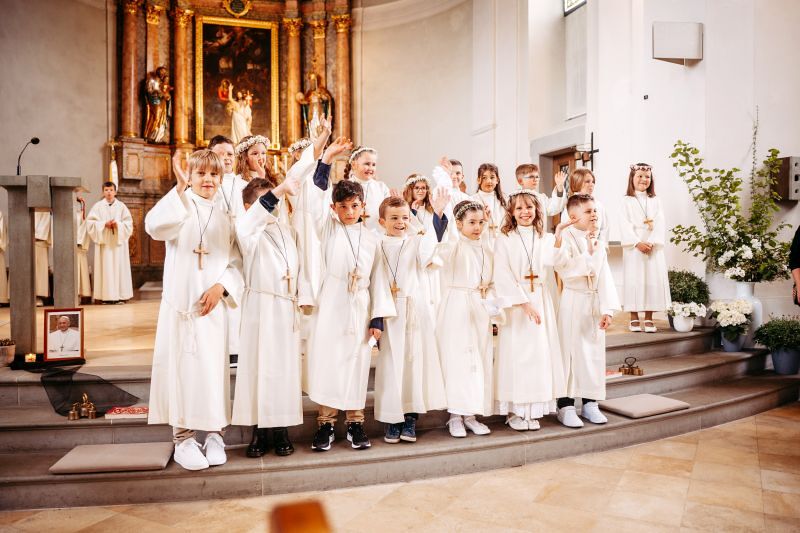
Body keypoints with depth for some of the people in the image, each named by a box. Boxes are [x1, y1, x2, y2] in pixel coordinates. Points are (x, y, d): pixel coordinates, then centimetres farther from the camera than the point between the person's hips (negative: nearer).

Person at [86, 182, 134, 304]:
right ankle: (106, 295, -1)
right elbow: (90, 222, 0)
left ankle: (120, 295, 2)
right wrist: (104, 224, -13)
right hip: (104, 242, 0)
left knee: (119, 267, -1)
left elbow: (129, 223, 3)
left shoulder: (121, 206, 6)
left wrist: (118, 225, -14)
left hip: (118, 241, 1)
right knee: (105, 268, -3)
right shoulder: (98, 206, 5)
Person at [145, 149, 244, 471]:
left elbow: (235, 264, 7)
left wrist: (221, 287, -10)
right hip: (180, 304, -3)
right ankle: (183, 437, 13)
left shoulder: (223, 220, 11)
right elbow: (154, 226, -22)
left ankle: (214, 433, 19)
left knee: (213, 368, 5)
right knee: (182, 367, 0)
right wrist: (180, 188, -30)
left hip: (213, 306, 3)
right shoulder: (179, 207, 1)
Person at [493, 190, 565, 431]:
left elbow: (553, 272, 5)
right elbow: (502, 276, -9)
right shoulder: (504, 239, -2)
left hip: (541, 300, 4)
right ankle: (514, 411, 9)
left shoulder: (548, 239, 9)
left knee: (540, 352, 4)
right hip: (514, 302, -3)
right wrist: (524, 302, -15)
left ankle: (534, 410, 14)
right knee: (515, 354, -2)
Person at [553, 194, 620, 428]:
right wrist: (588, 255, -20)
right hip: (572, 303, -6)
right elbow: (565, 269, -22)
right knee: (570, 353, -2)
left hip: (594, 303, 6)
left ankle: (590, 403, 21)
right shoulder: (566, 239, -7)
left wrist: (607, 309, -4)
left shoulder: (599, 244, 10)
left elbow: (605, 279, 4)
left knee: (594, 353, 9)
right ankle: (565, 406, 7)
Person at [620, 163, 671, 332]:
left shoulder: (655, 201, 11)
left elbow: (660, 224, 1)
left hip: (653, 247, 3)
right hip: (633, 247, -2)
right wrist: (638, 243, -17)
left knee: (653, 279, 0)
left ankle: (649, 319, 7)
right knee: (634, 280, -2)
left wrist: (652, 243, -13)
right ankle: (634, 318, 6)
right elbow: (625, 225, -6)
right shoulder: (627, 201, 3)